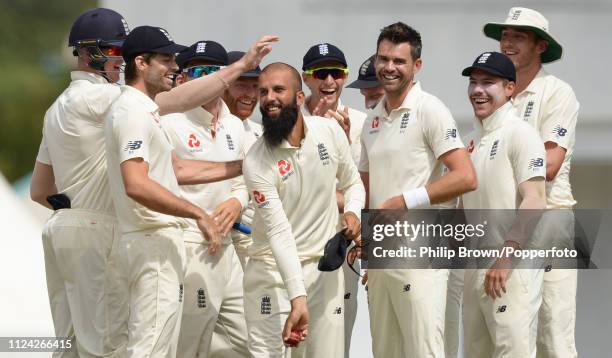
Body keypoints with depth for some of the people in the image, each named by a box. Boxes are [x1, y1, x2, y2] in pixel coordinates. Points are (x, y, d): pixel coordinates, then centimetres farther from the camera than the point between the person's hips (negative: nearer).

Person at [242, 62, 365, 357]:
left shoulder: (330, 131, -3)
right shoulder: (256, 162, -15)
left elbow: (352, 182, 15)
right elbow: (279, 232, -21)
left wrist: (353, 212, -8)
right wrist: (297, 298, -29)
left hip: (325, 266, 3)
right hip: (273, 268, -3)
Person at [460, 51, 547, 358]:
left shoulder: (520, 134, -8)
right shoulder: (474, 139, 18)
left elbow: (534, 201, -18)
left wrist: (507, 256, -24)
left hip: (513, 267, -9)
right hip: (475, 268, 9)